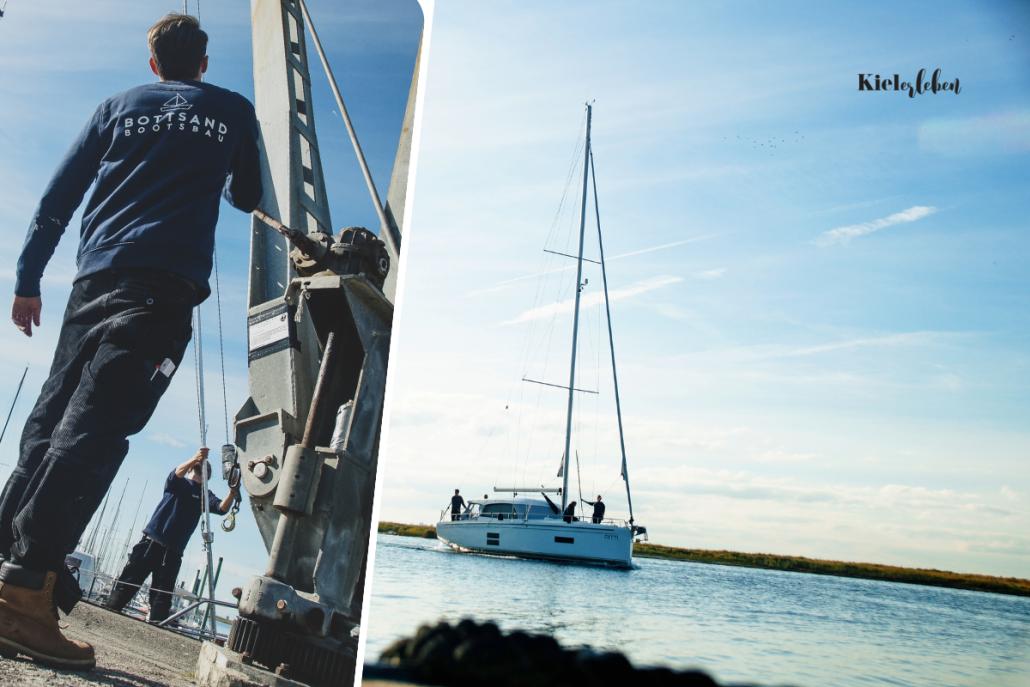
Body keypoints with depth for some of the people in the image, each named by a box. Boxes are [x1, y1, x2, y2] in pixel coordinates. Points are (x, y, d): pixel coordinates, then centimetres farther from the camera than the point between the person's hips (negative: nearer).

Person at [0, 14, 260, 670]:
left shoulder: (119, 106, 22)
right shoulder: (234, 110, 16)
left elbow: (58, 197, 16)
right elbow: (249, 198, 25)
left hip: (97, 277, 4)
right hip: (167, 285, -4)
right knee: (94, 431, -15)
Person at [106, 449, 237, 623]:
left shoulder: (205, 494, 11)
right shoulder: (178, 484, 8)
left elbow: (221, 508, -6)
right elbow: (177, 473, -16)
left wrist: (232, 493, -27)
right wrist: (195, 458, -35)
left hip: (173, 551, 1)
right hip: (151, 541, -1)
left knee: (163, 594, -2)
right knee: (128, 582, -2)